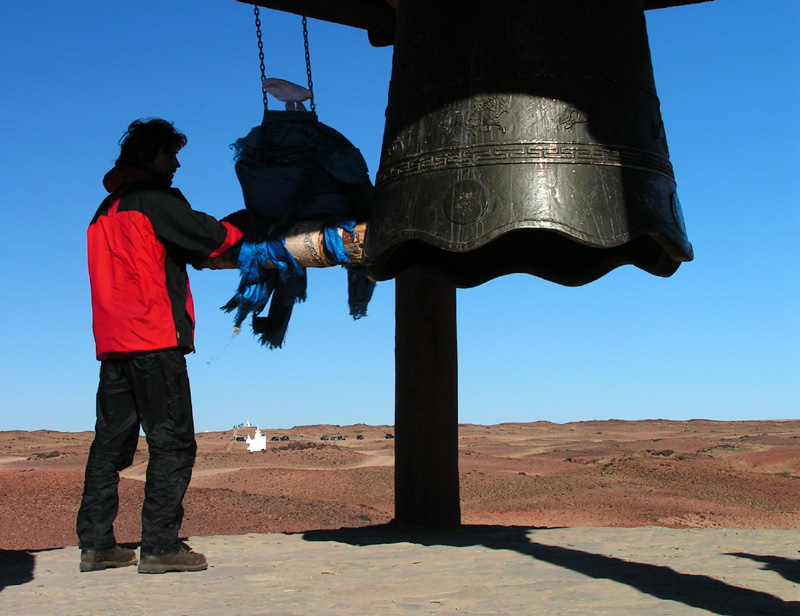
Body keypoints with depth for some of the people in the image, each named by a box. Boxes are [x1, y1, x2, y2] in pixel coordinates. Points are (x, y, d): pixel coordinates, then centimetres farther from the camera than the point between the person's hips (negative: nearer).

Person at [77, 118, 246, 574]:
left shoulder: (107, 209, 23)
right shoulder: (154, 200, -3)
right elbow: (212, 238, -4)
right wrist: (245, 221, 14)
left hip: (112, 343, 9)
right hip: (154, 340, -9)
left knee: (112, 441, 10)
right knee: (173, 442, -6)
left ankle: (96, 544, 12)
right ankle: (160, 546, -9)